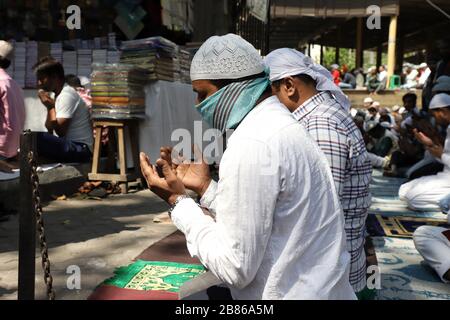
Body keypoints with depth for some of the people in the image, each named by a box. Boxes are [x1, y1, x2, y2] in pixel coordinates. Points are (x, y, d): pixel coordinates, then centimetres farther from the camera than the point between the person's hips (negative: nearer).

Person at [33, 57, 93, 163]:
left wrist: (50, 107, -9)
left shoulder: (67, 94, -13)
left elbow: (60, 131, -17)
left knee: (36, 139, -27)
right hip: (71, 145, 10)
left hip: (81, 149, -10)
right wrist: (50, 106, -1)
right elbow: (49, 128, 12)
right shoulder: (59, 95, 17)